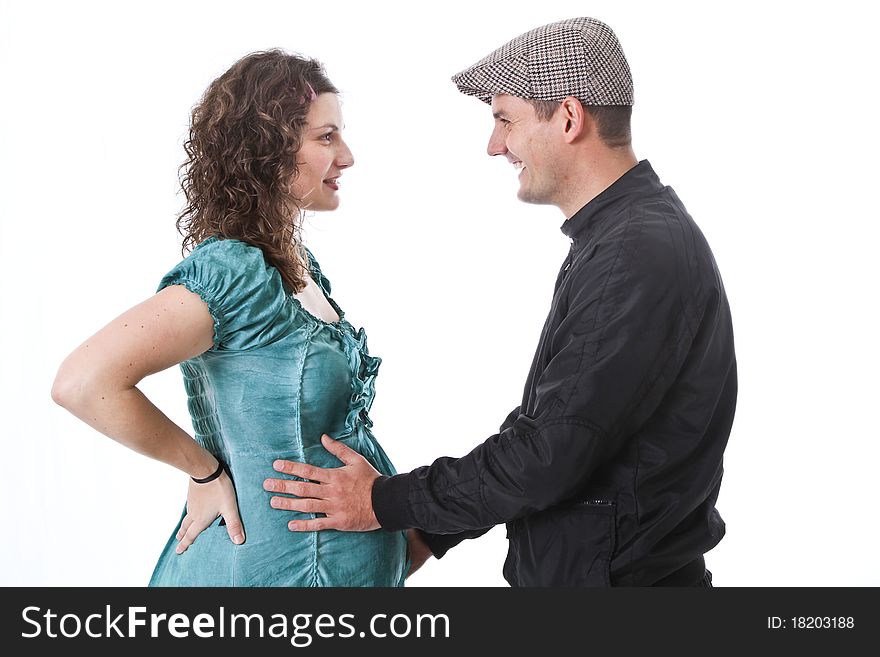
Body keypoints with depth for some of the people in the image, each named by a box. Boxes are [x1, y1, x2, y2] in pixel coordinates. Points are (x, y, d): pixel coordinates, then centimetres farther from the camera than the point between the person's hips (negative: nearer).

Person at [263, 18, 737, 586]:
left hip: (621, 572, -9)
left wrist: (389, 502, -15)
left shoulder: (643, 253, -23)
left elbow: (553, 452, -26)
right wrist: (431, 533, 9)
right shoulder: (617, 238, 10)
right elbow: (545, 422, 12)